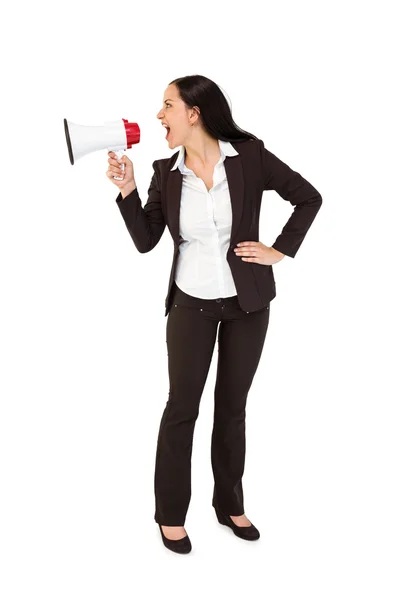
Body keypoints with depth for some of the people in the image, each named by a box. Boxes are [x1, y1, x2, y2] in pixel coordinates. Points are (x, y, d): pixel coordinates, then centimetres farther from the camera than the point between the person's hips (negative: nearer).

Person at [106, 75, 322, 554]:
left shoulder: (249, 156, -9)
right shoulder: (166, 172, -3)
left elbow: (309, 198, -2)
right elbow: (145, 241, -2)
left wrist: (279, 251, -6)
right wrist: (126, 190, -13)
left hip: (247, 302, 0)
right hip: (192, 303, 1)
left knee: (232, 406, 12)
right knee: (181, 406, 5)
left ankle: (230, 504, 30)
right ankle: (170, 514, 22)